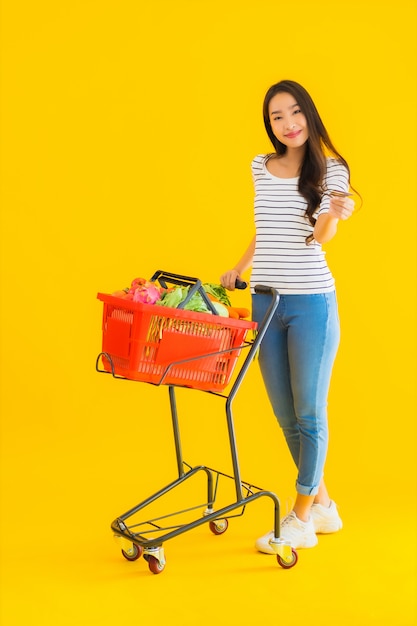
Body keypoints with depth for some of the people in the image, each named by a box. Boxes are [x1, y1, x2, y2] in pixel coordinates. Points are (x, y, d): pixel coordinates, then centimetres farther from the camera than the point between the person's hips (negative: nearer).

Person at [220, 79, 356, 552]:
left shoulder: (331, 169, -1)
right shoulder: (261, 167, 10)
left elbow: (321, 237, -14)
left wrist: (334, 214, -34)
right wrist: (238, 269, 18)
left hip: (312, 303, -4)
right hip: (265, 301, 5)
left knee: (309, 413, 0)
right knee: (286, 416, 9)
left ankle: (301, 519, 10)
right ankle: (322, 506, 25)